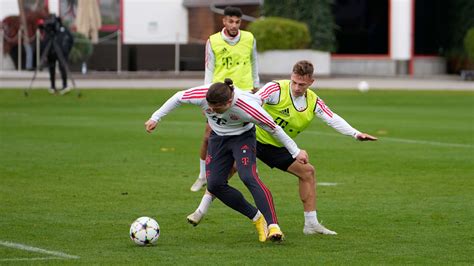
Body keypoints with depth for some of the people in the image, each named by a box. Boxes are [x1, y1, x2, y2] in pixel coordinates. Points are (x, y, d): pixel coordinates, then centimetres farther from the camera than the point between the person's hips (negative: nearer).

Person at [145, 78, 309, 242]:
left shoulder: (247, 108, -37)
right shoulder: (201, 94, -30)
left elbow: (274, 129, -23)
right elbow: (178, 98, -8)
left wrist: (296, 152, -13)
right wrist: (155, 118, -4)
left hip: (243, 137, -5)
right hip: (218, 138, 5)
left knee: (248, 177, -28)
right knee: (215, 185, -6)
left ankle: (273, 226, -33)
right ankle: (257, 218, 8)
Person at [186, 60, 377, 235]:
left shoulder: (314, 102, -4)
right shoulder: (276, 89, -21)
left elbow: (333, 119, -5)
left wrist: (355, 134, -18)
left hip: (276, 148, 5)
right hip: (253, 136, -5)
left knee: (308, 171, 1)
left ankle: (311, 224, 8)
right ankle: (201, 210, -11)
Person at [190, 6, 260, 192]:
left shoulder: (249, 39, 1)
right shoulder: (212, 42, -4)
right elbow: (209, 71, 1)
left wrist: (255, 85, 21)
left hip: (244, 93, 1)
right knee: (208, 136, -1)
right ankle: (203, 176, 14)